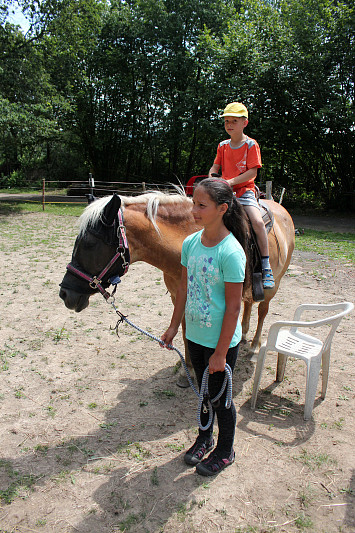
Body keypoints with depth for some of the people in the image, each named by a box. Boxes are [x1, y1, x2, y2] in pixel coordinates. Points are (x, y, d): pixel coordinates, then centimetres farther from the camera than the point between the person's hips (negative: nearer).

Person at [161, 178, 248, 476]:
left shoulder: (231, 252, -24)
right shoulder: (190, 243, -3)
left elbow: (233, 308, -20)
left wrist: (220, 353, -16)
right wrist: (173, 327, 10)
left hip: (221, 341, -6)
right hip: (194, 336, 6)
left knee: (220, 397, 14)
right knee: (203, 390, 24)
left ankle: (225, 451, 40)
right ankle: (205, 438, 49)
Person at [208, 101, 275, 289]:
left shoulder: (251, 145, -2)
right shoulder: (223, 146, 13)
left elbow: (252, 171, -10)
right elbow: (215, 166, 13)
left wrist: (231, 181, -21)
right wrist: (211, 179, -10)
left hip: (245, 190, -5)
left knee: (257, 221, -27)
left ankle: (266, 268, -17)